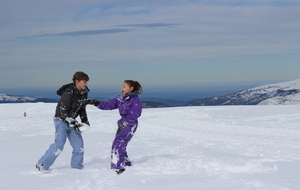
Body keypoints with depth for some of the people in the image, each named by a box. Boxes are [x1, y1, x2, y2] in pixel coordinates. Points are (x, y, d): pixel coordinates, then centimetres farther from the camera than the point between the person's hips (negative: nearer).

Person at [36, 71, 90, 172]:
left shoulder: (84, 92, 1)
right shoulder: (68, 93, -24)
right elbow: (63, 111, -24)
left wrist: (84, 120, 4)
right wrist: (73, 123, -28)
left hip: (71, 121, 8)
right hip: (61, 120, -8)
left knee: (79, 143, 3)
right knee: (59, 144, -18)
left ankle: (76, 166, 19)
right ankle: (42, 164, -9)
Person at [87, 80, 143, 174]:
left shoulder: (136, 100, -12)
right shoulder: (120, 98, 10)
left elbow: (133, 116, -16)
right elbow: (109, 105, 12)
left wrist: (123, 125, -19)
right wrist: (96, 103, 1)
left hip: (130, 125, -8)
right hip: (122, 124, 8)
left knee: (118, 144, -19)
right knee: (120, 146, 9)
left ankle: (119, 167, -17)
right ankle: (127, 164, 25)